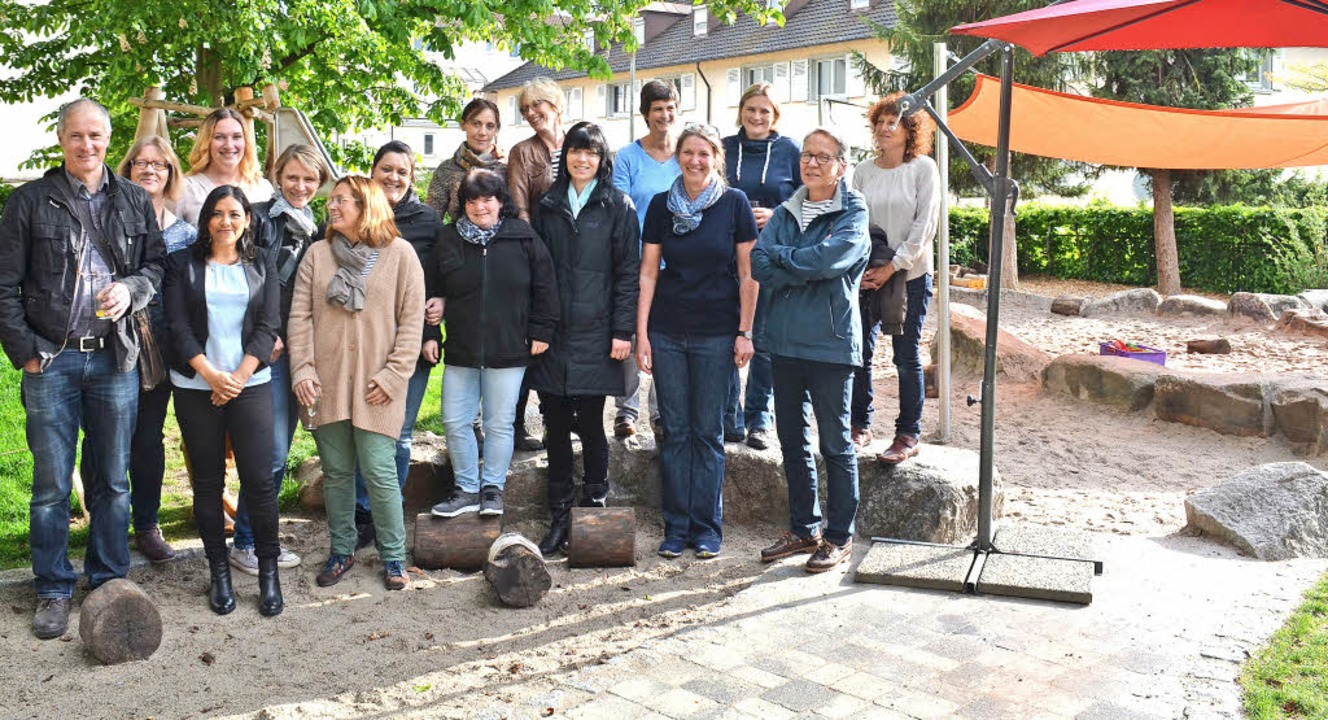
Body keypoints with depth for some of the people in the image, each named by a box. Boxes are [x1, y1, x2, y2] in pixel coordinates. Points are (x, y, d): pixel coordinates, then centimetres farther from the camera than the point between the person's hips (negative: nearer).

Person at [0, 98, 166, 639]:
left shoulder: (135, 202, 8)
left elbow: (157, 263, 13)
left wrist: (131, 288, -9)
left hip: (115, 357, 2)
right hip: (51, 358, -2)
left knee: (113, 480, 9)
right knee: (51, 485, 4)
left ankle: (110, 582, 22)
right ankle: (54, 591, 16)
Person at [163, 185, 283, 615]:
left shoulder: (261, 266, 9)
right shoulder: (183, 265, 7)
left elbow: (268, 326, 1)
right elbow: (178, 326, -2)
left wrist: (238, 377, -10)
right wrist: (212, 375, -13)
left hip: (250, 385, 0)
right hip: (196, 387, 0)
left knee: (259, 479, -5)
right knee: (207, 482, 6)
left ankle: (268, 571, 7)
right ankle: (219, 572, 16)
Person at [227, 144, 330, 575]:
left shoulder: (317, 229, 15)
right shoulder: (260, 218, -4)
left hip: (300, 350, 6)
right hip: (267, 347, -6)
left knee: (279, 449, 11)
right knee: (273, 452, -8)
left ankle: (260, 535, 21)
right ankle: (244, 543, 5)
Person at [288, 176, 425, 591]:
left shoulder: (399, 253, 0)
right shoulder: (318, 254, 9)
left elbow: (411, 320, -2)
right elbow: (300, 317, 5)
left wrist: (393, 375, -9)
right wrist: (302, 371, -6)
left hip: (377, 387, -3)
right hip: (326, 385, 3)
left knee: (379, 474, -4)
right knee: (336, 472, 10)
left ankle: (393, 557, 13)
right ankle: (342, 551, 26)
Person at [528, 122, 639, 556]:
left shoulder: (618, 207, 2)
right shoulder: (548, 206, 12)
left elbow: (629, 272, -1)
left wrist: (623, 330, -8)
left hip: (595, 336, -3)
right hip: (553, 336, 3)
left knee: (590, 424, 1)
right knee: (556, 427, 6)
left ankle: (594, 512, 16)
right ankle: (559, 519, 15)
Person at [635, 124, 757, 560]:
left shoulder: (734, 203, -1)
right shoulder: (661, 205, 5)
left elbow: (748, 274, -1)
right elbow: (648, 273, 5)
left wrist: (745, 332, -5)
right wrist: (641, 333, 0)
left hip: (716, 333, -2)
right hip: (667, 332, 2)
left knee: (708, 433, 3)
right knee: (675, 431, 6)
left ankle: (707, 528, 13)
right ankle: (676, 528, 14)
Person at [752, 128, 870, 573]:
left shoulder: (853, 212, -3)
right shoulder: (784, 213, 12)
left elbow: (829, 258, -21)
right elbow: (759, 264, -2)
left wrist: (781, 258, -7)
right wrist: (807, 270, -13)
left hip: (830, 342, -5)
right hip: (785, 339, 6)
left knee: (835, 443, 3)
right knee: (792, 440, 13)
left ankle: (839, 537, 14)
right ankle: (804, 529, 26)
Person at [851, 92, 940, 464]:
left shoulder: (924, 168, -2)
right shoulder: (863, 171, 7)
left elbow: (925, 224, -7)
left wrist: (893, 267, -13)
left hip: (910, 275, -3)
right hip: (866, 275, 3)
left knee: (907, 356, 0)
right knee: (859, 352, 3)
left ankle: (909, 434, 11)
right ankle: (860, 424, 19)